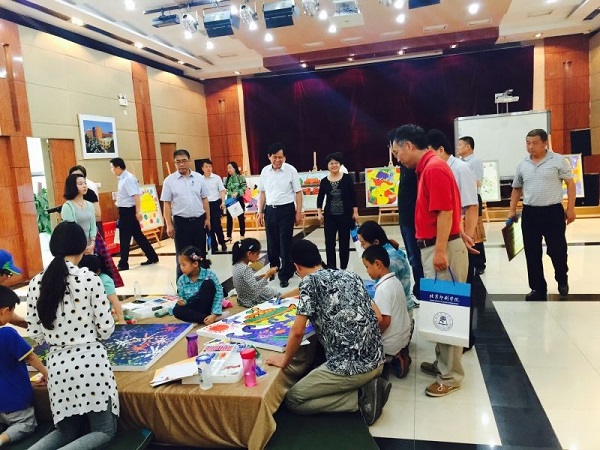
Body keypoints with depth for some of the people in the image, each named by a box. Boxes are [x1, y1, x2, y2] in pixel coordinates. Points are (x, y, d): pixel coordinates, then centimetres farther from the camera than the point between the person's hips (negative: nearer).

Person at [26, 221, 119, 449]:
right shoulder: (89, 278, -13)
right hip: (90, 361, -4)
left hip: (57, 364, 5)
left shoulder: (36, 283, -1)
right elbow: (106, 329, -8)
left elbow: (36, 334, 5)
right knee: (104, 431, 12)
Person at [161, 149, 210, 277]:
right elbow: (167, 204, -3)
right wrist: (169, 225, -7)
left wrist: (208, 218, 6)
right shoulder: (169, 180, -3)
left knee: (200, 253, 12)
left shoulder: (198, 177, 4)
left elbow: (204, 199, 9)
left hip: (199, 220, 3)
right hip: (181, 221, -2)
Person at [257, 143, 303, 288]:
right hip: (270, 210, 4)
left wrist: (299, 212, -5)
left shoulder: (291, 170, -7)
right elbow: (262, 192, 13)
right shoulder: (265, 171, 4)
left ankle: (285, 275, 12)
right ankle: (273, 269, 33)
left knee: (285, 243, 1)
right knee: (272, 243, 13)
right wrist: (260, 212, 11)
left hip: (286, 210, -4)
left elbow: (298, 192, -2)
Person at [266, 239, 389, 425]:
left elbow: (298, 331, -13)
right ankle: (368, 387, 9)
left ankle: (361, 399, -1)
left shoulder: (309, 281, -7)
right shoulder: (351, 275, 12)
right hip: (377, 361, 8)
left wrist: (285, 360, 4)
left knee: (292, 399, 9)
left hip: (350, 366, -8)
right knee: (315, 374, 31)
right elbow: (377, 318, 18)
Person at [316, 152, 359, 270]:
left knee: (344, 242, 7)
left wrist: (355, 212, -3)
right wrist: (319, 213, 1)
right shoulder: (324, 181, 2)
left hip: (345, 215, -1)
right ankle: (331, 268, 11)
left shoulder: (347, 178, -3)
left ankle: (343, 268, 18)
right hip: (329, 216, 1)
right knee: (329, 242, 1)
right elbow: (320, 198, 9)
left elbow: (353, 196, 0)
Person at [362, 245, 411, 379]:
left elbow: (384, 321, -26)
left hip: (391, 344, -8)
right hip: (403, 337, 8)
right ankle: (398, 355, 11)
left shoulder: (383, 288, -25)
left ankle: (391, 359, -2)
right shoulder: (395, 281, 2)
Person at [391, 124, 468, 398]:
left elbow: (445, 212, -21)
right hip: (433, 248, 10)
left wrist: (440, 251, -22)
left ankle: (451, 376, 9)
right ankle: (442, 363, 30)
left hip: (442, 249, -10)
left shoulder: (434, 168, -15)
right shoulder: (427, 168, 16)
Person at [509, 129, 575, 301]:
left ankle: (562, 280, 33)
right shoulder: (522, 165, 7)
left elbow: (570, 184, -1)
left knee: (557, 250, 4)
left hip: (553, 212, -3)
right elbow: (516, 189, 16)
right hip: (530, 213, 3)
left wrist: (571, 208, -6)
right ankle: (538, 288, 17)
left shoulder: (558, 160, -3)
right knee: (532, 254, 5)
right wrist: (512, 210, 9)